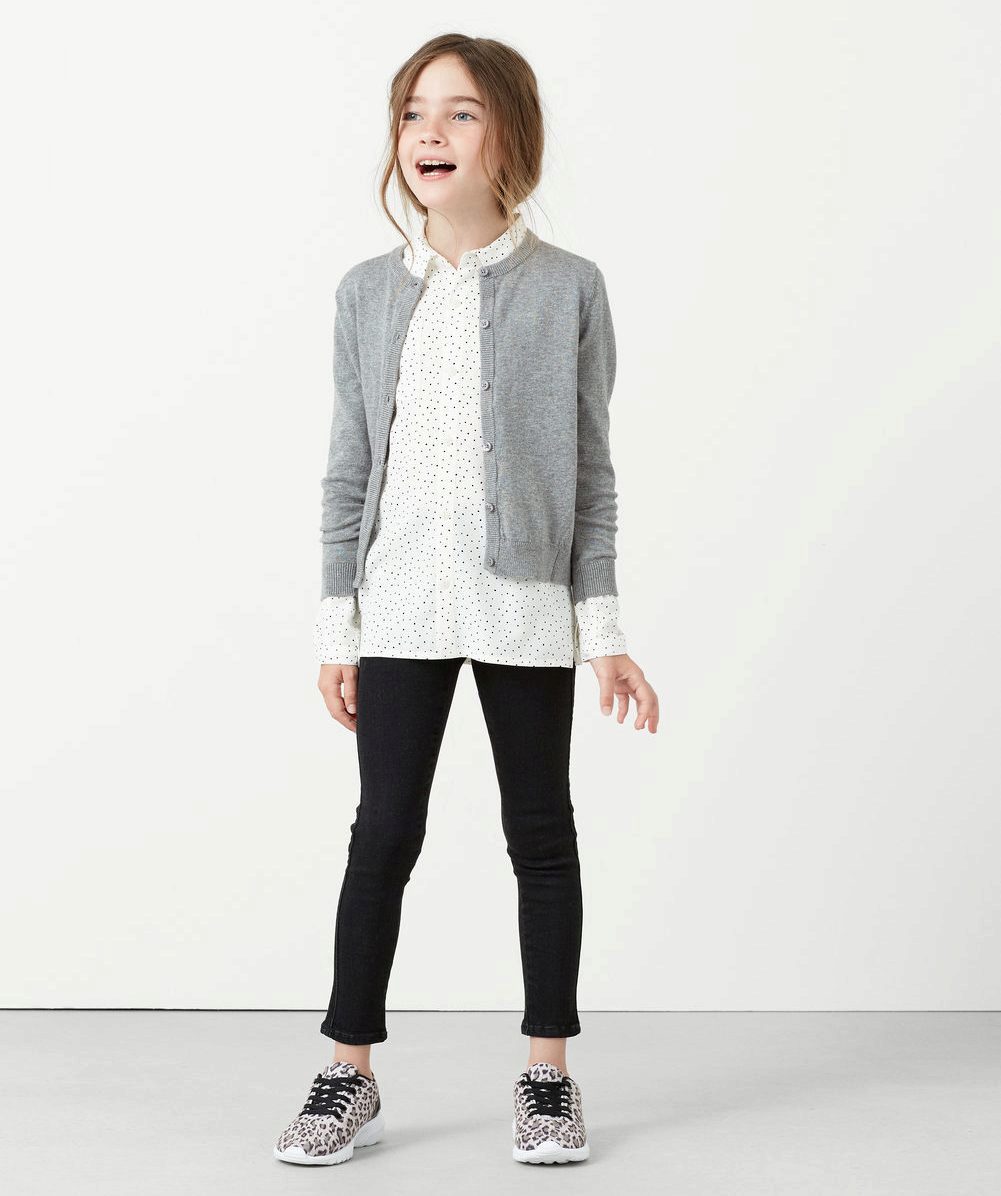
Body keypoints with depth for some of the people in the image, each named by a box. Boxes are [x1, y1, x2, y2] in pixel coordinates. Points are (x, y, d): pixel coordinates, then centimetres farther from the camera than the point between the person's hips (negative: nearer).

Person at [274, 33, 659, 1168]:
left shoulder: (567, 287, -1)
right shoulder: (369, 291, 5)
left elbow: (590, 469, 1)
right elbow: (348, 468, 7)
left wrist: (602, 629, -2)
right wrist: (337, 624, 4)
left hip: (524, 606, -1)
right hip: (400, 607, 2)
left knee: (540, 832, 8)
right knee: (384, 832, 3)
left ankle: (548, 1074, 20)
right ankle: (350, 1077, 14)